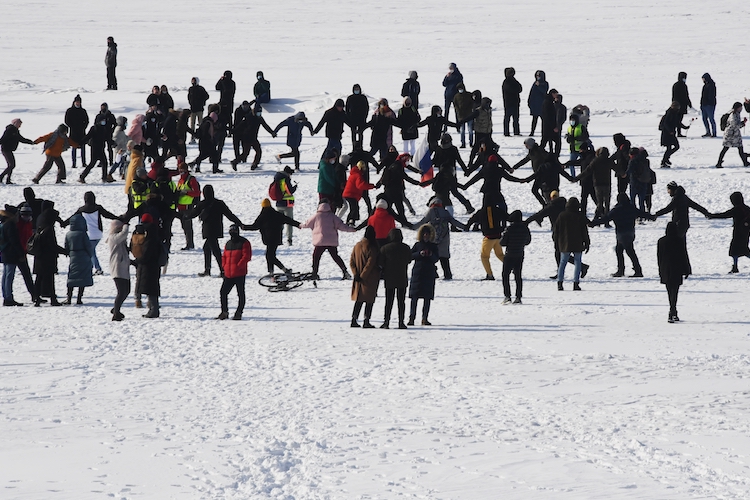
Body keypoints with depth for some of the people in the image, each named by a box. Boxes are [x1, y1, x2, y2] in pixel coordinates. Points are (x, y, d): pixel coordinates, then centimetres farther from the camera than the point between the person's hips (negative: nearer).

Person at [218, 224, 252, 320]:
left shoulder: (243, 243, -4)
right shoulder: (228, 244, 16)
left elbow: (247, 256, -12)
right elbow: (224, 256, 22)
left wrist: (239, 266, -18)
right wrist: (224, 266, 6)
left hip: (240, 274, -7)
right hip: (228, 274, 7)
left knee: (240, 294, 1)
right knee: (223, 292, 3)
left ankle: (238, 313, 7)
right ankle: (224, 312, 11)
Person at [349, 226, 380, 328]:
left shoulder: (357, 246, 5)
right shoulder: (372, 247, -14)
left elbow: (351, 262, 5)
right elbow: (370, 263, -18)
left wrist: (356, 274, 0)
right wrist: (363, 276, -12)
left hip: (359, 279, 6)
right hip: (371, 278, -6)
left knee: (359, 300, 14)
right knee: (369, 300, 2)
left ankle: (354, 320, 12)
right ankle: (366, 321, 0)